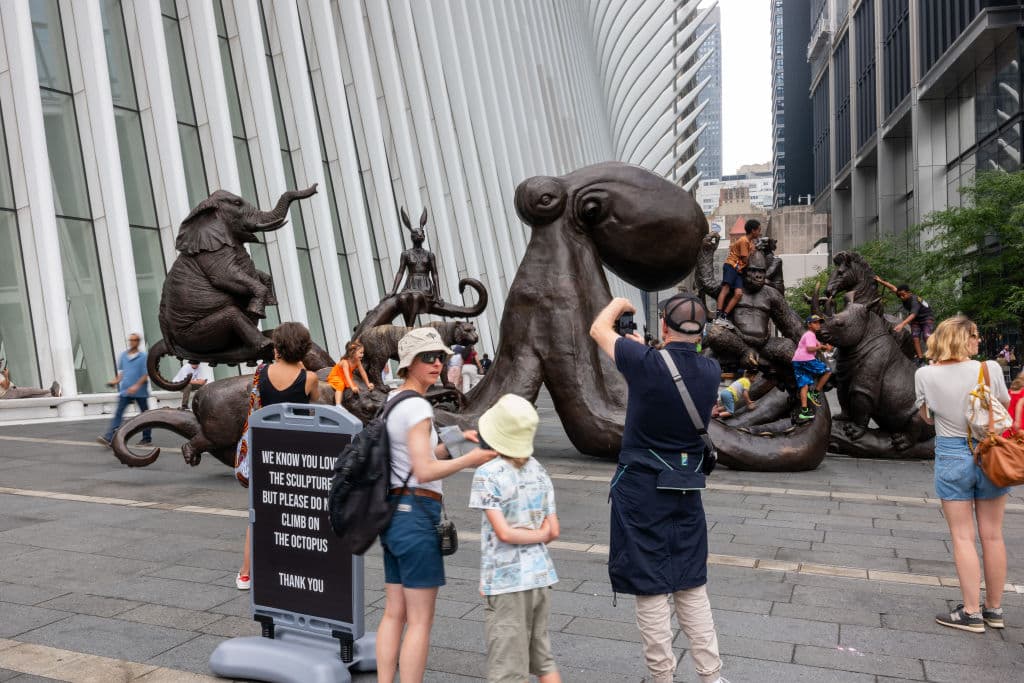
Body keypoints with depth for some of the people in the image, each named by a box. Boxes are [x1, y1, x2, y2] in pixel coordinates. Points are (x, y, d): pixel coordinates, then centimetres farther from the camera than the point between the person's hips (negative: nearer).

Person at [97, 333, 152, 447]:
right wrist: (116, 380, 4)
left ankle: (147, 438, 20)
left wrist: (136, 386, -21)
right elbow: (121, 371, 19)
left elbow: (146, 374, -12)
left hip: (140, 392, -4)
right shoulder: (123, 355, 8)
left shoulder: (143, 356, -8)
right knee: (118, 414, -6)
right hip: (125, 390, 4)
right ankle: (108, 438, -13)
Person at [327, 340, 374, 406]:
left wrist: (368, 384, -5)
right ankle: (338, 405, -45)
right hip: (335, 377, -8)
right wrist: (352, 387, -55)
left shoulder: (357, 361, -13)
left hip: (345, 379, 8)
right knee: (341, 385, -35)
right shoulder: (345, 362, -34)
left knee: (356, 387, -8)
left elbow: (363, 372, -5)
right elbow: (347, 376, -44)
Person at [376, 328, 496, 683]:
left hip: (394, 513, 9)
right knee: (420, 620, 1)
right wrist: (470, 459, -11)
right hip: (416, 515, -9)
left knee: (394, 614, 14)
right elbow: (424, 471, -20)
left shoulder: (392, 400, 13)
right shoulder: (417, 406, -15)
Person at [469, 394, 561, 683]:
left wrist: (535, 535, -4)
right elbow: (553, 531, 3)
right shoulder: (539, 471, 4)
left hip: (506, 582, -6)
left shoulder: (487, 474, -13)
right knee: (543, 658, 20)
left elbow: (504, 533, -18)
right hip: (541, 575, 6)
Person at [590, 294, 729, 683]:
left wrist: (619, 303, 18)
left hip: (641, 490, -5)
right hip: (687, 491, 5)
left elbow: (598, 329, 0)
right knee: (692, 587, 17)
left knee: (651, 591, 6)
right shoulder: (711, 371, -4)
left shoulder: (646, 363, -18)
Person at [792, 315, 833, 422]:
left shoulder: (809, 335, 29)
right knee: (827, 371, 0)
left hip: (797, 361, 10)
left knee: (804, 385, 5)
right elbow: (810, 348, -18)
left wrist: (825, 347, 2)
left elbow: (817, 347, 22)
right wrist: (821, 346, -5)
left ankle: (804, 411, -2)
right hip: (805, 359, -10)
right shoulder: (810, 334, -4)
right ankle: (815, 393, 3)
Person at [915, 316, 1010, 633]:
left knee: (963, 537, 6)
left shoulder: (925, 374, -9)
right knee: (992, 535, 12)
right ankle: (994, 608, 25)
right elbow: (1004, 405, 3)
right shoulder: (990, 369, -12)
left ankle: (972, 613, 9)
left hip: (951, 456, -1)